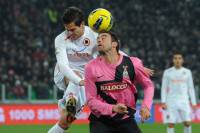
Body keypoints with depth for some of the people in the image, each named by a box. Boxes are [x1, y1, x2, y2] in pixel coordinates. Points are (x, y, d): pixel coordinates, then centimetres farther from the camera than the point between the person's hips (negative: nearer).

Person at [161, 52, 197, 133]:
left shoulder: (187, 72, 9)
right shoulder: (167, 72, 4)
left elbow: (190, 88, 12)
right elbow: (164, 88, 4)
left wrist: (193, 103, 7)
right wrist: (163, 102, -6)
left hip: (184, 101, 1)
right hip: (171, 102, -1)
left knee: (187, 123, -7)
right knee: (171, 124, -4)